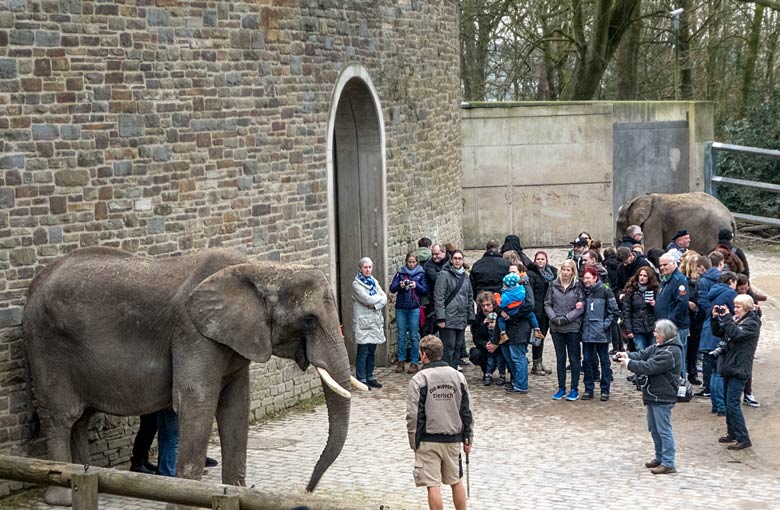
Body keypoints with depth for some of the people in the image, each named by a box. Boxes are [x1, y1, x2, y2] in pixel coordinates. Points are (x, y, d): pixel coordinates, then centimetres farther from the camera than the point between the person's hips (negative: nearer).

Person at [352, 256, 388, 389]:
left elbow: (384, 298, 5)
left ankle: (370, 377, 18)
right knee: (363, 352, -5)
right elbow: (366, 299, -18)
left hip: (375, 321, 6)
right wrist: (379, 297, -3)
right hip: (362, 321, -6)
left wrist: (374, 305, -12)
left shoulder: (374, 282, 14)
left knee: (372, 352, 10)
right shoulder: (356, 283, -6)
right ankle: (361, 380, -1)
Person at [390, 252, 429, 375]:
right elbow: (392, 288, 2)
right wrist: (399, 285, -18)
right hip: (401, 307, 2)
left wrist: (416, 285, -16)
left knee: (414, 336, 0)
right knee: (401, 335, 6)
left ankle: (414, 362, 6)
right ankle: (401, 361, 14)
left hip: (414, 308, -2)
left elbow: (426, 291, 0)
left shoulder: (421, 273, 4)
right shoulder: (400, 272, 7)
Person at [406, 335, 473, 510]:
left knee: (433, 485, -1)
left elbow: (413, 415, -11)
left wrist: (414, 441, 0)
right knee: (456, 481, 17)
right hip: (453, 439, 5)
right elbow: (466, 411, 7)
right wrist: (468, 438, 15)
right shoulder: (458, 376, 2)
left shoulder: (419, 379, -11)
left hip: (428, 440, -4)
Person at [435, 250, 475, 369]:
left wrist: (470, 317, 14)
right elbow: (438, 297, -11)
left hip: (462, 320, 7)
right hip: (448, 320, -7)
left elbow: (469, 298, 20)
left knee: (458, 347, 10)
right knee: (448, 348, -6)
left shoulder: (465, 276, 15)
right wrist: (441, 318, -17)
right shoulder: (444, 275, -7)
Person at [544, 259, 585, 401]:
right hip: (556, 328, 3)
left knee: (574, 358, 3)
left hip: (573, 327, -3)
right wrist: (554, 318, -11)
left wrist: (565, 318, -15)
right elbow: (547, 304, 5)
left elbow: (581, 307, -7)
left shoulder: (578, 287, -4)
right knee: (560, 358, 10)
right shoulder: (553, 285, 4)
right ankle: (561, 389, 17)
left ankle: (574, 389, 10)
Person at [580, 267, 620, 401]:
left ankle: (605, 390, 8)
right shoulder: (583, 292, 8)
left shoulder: (605, 292, -4)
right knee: (587, 361, 6)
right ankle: (588, 389, 14)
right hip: (587, 332, 4)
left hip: (601, 334, -4)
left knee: (604, 361, 3)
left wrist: (606, 324, -9)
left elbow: (615, 312, -3)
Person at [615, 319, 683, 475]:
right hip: (653, 395, 11)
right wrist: (627, 356, -10)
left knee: (664, 430, -6)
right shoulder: (658, 346, 12)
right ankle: (660, 457, 32)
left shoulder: (671, 352, -21)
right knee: (654, 429, 19)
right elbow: (643, 354, 8)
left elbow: (649, 367, -24)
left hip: (662, 397, -11)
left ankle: (668, 463, -1)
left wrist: (628, 363, -17)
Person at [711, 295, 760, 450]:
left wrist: (726, 317, -23)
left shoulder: (752, 324, -11)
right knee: (729, 402, 15)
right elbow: (718, 332, 13)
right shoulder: (734, 319, 12)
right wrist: (716, 318, -1)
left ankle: (743, 439, -9)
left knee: (733, 404, -12)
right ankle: (732, 433, 27)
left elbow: (736, 334, -27)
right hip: (729, 367, 8)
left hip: (739, 370, -8)